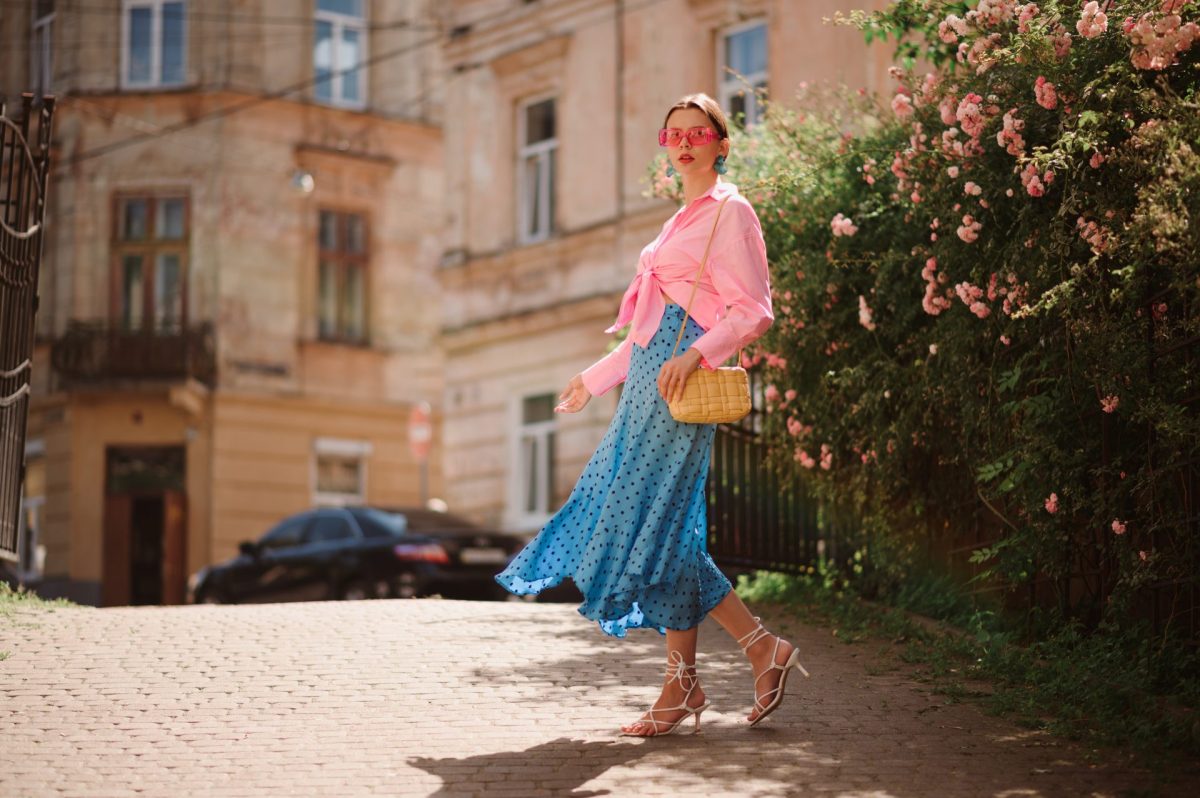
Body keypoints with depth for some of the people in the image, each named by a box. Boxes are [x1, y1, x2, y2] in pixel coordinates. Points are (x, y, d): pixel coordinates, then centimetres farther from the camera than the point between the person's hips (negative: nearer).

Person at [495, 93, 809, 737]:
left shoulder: (729, 212, -3)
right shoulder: (683, 221, 24)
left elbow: (755, 311, -11)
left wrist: (695, 355, -25)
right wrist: (593, 378, 29)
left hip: (680, 379, -9)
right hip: (650, 378, 9)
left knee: (656, 521, -10)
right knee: (642, 519, 4)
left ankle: (683, 684, -2)